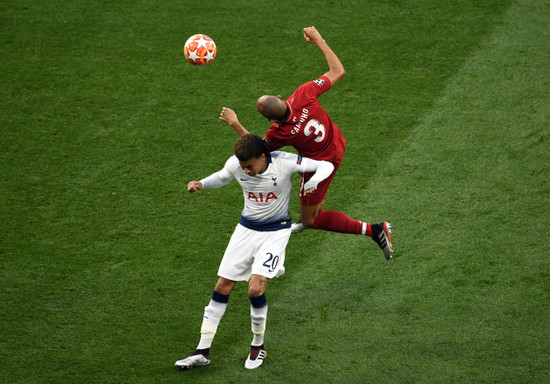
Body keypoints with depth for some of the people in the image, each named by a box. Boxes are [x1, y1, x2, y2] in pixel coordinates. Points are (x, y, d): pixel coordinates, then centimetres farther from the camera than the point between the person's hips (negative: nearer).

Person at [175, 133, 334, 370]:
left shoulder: (284, 162, -22)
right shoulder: (235, 164, -12)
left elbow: (326, 166, -14)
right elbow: (222, 177, 13)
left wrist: (313, 182, -35)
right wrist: (201, 184, -7)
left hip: (275, 232, -4)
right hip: (246, 229, 4)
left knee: (255, 289, -20)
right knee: (222, 287, 1)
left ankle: (258, 346, 6)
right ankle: (202, 352, 10)